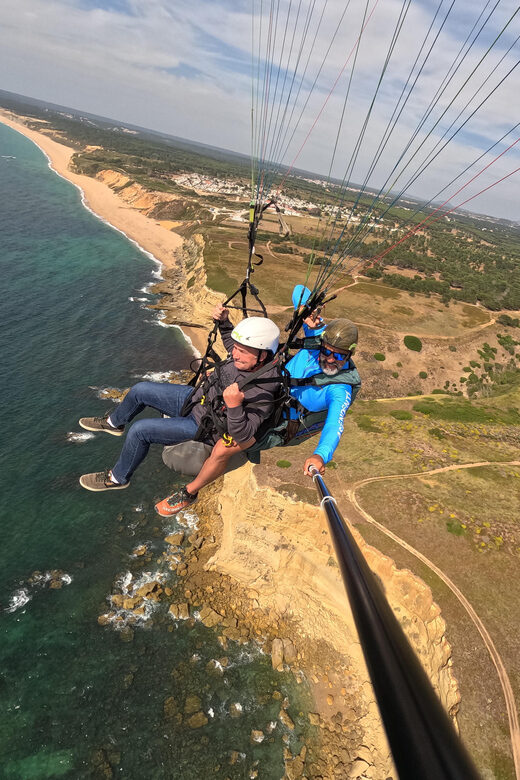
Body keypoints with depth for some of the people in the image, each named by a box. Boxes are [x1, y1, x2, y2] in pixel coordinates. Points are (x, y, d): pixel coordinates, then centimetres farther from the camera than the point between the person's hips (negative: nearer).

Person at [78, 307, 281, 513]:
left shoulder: (263, 393, -33)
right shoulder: (244, 357, -14)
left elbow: (242, 436, -33)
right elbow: (229, 337, 11)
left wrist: (234, 406, -49)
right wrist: (223, 320, -9)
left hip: (202, 427, -7)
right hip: (196, 396, 8)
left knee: (139, 430, -14)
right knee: (140, 390, 9)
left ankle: (118, 478, 16)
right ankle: (114, 423, 42)